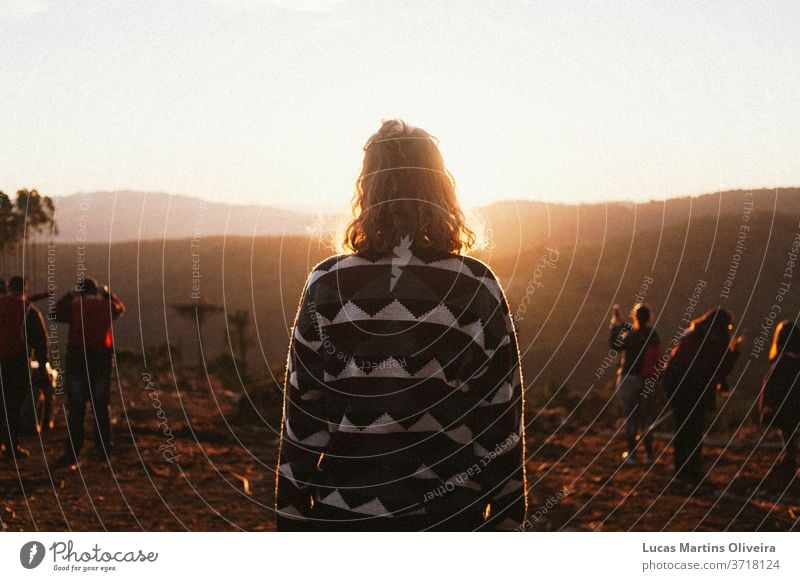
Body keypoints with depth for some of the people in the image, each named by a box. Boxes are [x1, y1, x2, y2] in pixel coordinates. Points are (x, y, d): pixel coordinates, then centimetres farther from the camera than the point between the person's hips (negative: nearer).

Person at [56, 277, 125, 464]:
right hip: (102, 360, 2)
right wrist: (107, 294, 36)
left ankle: (73, 452, -3)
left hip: (77, 359, -2)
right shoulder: (107, 306, 3)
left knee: (76, 408, 1)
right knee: (101, 407, 12)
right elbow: (120, 307, 26)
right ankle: (103, 450, 13)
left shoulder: (74, 306, -3)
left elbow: (56, 314, 15)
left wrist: (68, 296, 24)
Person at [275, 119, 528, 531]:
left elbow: (301, 419, -2)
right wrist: (506, 521, 8)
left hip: (346, 517, 1)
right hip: (451, 518, 0)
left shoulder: (327, 285, -4)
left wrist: (293, 523, 7)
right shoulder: (477, 287, -5)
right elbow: (502, 422, -2)